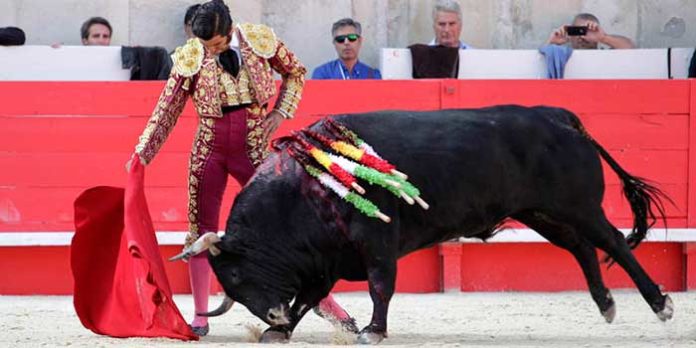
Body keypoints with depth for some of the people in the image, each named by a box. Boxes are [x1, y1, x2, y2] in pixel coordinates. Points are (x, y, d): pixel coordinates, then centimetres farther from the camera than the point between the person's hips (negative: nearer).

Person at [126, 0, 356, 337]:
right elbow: (167, 109, -2)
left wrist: (281, 112, -1)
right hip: (209, 151, 1)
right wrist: (142, 153, -7)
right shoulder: (190, 57, -7)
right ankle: (200, 317, 11)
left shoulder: (260, 40, -7)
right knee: (201, 230, 3)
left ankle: (323, 299, 9)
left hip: (254, 149, -1)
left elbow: (295, 73, 11)